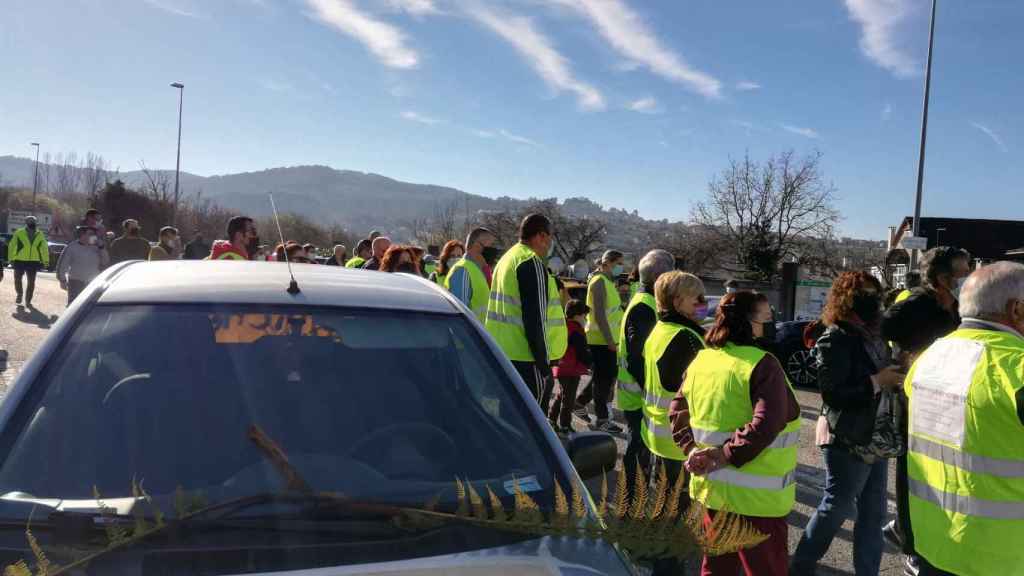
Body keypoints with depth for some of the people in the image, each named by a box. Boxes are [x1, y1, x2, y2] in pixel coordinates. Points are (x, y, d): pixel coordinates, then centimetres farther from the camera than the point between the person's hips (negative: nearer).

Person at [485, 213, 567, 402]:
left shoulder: (507, 259, 17)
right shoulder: (532, 264, -15)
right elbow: (535, 320, -20)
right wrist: (544, 364, -16)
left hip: (500, 354, 10)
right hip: (524, 358, -10)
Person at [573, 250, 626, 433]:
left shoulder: (608, 282, 18)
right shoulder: (599, 282, -13)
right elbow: (599, 315, -21)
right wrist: (610, 340, -23)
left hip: (608, 339, 10)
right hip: (601, 340, -10)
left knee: (607, 376, 17)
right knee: (604, 378, -2)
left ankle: (579, 403, 29)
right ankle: (602, 419, 7)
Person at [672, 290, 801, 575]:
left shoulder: (701, 359, 5)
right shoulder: (762, 364, -18)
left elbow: (679, 409, 11)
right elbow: (765, 425, -30)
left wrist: (691, 449, 0)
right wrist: (725, 457, -23)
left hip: (712, 486, 7)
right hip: (756, 497, -7)